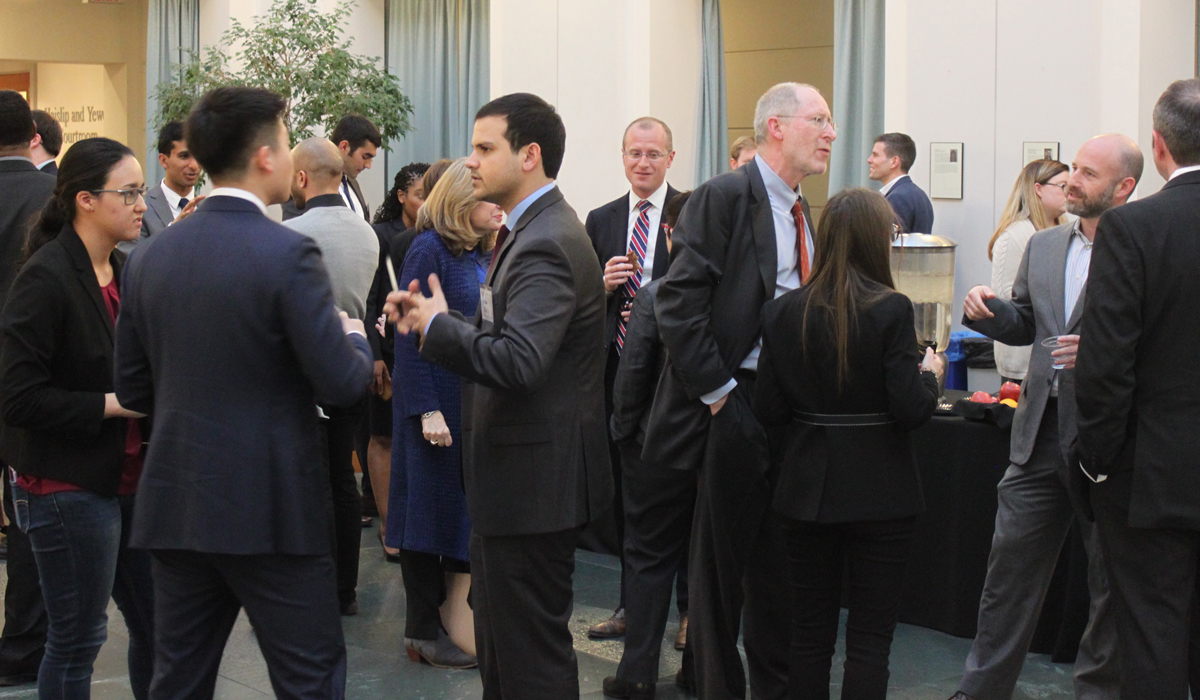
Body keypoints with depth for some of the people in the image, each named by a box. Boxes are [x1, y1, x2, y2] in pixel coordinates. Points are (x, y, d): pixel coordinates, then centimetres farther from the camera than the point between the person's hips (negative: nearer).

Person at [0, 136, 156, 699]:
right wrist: (113, 404, -18)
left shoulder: (123, 272, 10)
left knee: (157, 626, 12)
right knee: (77, 640, 3)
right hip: (71, 488, -8)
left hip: (129, 479, 8)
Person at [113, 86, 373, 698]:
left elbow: (132, 388, 10)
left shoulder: (149, 257, 4)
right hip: (272, 508, -6)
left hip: (175, 504, 6)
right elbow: (342, 384, -15)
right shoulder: (287, 254, -15)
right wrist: (356, 338, 6)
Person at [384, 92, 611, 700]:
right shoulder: (535, 230, 13)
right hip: (516, 480, 11)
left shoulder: (546, 245, -21)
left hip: (531, 483, -11)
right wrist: (430, 321, 1)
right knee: (497, 640, 21)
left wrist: (437, 324, -19)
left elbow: (517, 362, -32)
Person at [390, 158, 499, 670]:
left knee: (465, 508, 10)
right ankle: (423, 632, 12)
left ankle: (447, 615, 21)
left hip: (476, 400, 7)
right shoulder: (431, 249, -11)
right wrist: (427, 410, -18)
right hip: (436, 402, -7)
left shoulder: (485, 253, 10)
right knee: (432, 507, 1)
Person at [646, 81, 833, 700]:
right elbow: (678, 301, -18)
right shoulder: (724, 198, -10)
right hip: (737, 409, -8)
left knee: (779, 562, 15)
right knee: (720, 561, 3)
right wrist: (716, 389, -17)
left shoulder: (800, 213, 16)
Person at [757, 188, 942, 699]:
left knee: (809, 632, 13)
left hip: (807, 489, 4)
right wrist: (929, 374, 5)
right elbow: (911, 411, -15)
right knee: (870, 636, 4)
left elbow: (767, 409, 0)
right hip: (879, 492, -3)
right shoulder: (890, 310, -13)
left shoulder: (783, 312, -1)